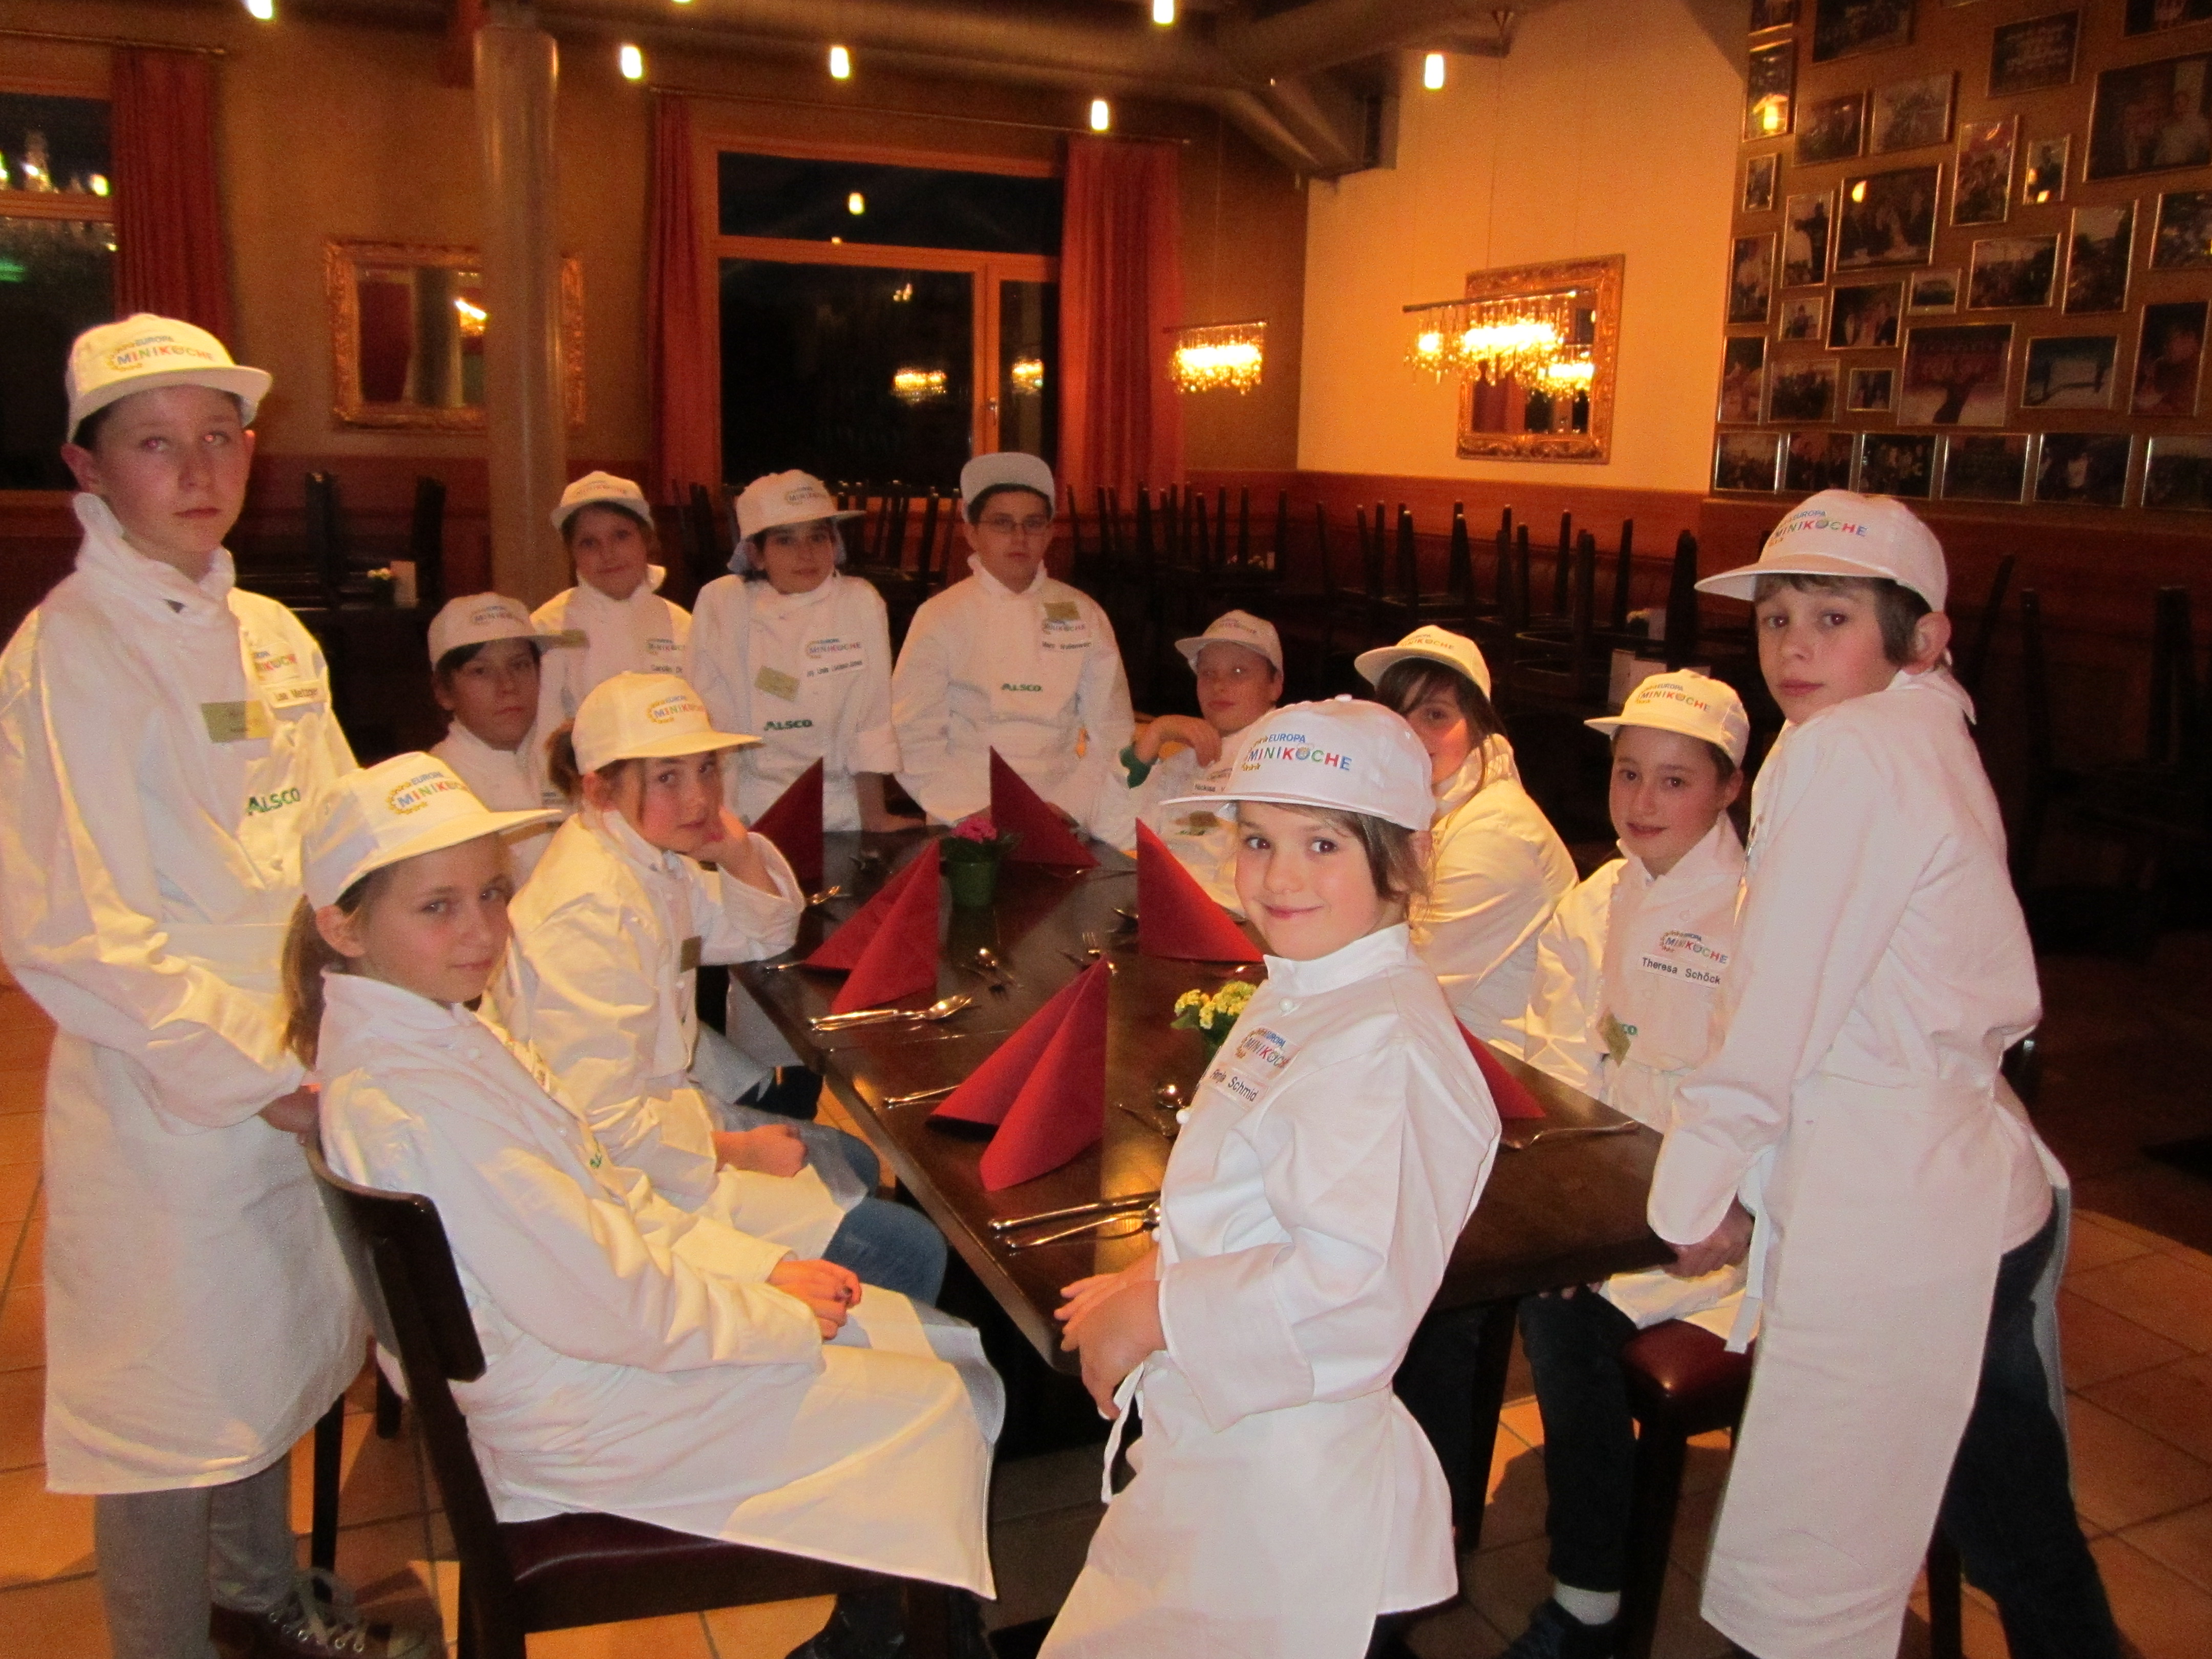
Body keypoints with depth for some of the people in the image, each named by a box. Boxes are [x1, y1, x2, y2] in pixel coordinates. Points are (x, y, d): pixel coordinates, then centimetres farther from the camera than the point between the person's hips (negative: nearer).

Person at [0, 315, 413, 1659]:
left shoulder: (272, 635, 7)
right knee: (172, 1409, 8)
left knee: (280, 1359, 23)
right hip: (166, 1105, -7)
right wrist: (257, 1073, -17)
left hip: (307, 1079, 8)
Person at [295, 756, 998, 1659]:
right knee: (938, 1406, -2)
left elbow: (609, 1194, 9)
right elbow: (605, 1309, -26)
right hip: (581, 1426, -9)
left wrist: (766, 1265, -1)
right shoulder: (409, 1103, -29)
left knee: (957, 1348, 8)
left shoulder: (447, 1032, 2)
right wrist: (779, 1311, -13)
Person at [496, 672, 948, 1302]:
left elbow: (765, 937, 15)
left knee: (856, 1168, 27)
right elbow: (605, 1123, -28)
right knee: (911, 1254, -10)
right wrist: (740, 1150, -14)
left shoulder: (653, 849, 1)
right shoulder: (593, 912, -28)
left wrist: (740, 854, -7)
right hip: (624, 1176, -10)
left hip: (667, 1104, 11)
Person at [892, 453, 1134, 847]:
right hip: (966, 827, -3)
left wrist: (1066, 808, -7)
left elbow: (1112, 734, 6)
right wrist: (979, 813, -12)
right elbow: (915, 744, -2)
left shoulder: (1085, 616, 9)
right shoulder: (940, 618, 2)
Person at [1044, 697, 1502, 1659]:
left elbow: (1349, 1282, -33)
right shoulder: (1296, 999, 7)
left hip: (1286, 1501, -9)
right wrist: (1153, 1278, 4)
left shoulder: (1383, 1044, -25)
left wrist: (1152, 1316, -23)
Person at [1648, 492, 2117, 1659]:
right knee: (2018, 1531, 25)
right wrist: (1743, 1182, 15)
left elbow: (1770, 1015, -17)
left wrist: (1693, 1198, -4)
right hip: (1985, 1200, 10)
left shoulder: (1845, 755, -17)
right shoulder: (1930, 742, 13)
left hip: (1890, 1223, -10)